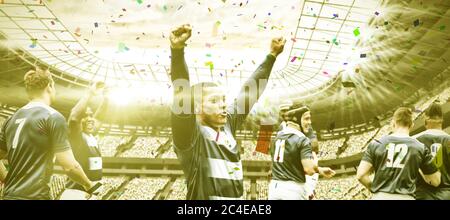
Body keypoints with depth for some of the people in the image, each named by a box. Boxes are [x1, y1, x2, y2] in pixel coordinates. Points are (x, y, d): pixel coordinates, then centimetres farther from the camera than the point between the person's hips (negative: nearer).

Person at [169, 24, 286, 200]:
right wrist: (177, 50, -40)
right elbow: (181, 101, -29)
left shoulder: (228, 124, 3)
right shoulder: (190, 134, -13)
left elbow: (249, 91, 9)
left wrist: (272, 55, 11)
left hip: (237, 197, 7)